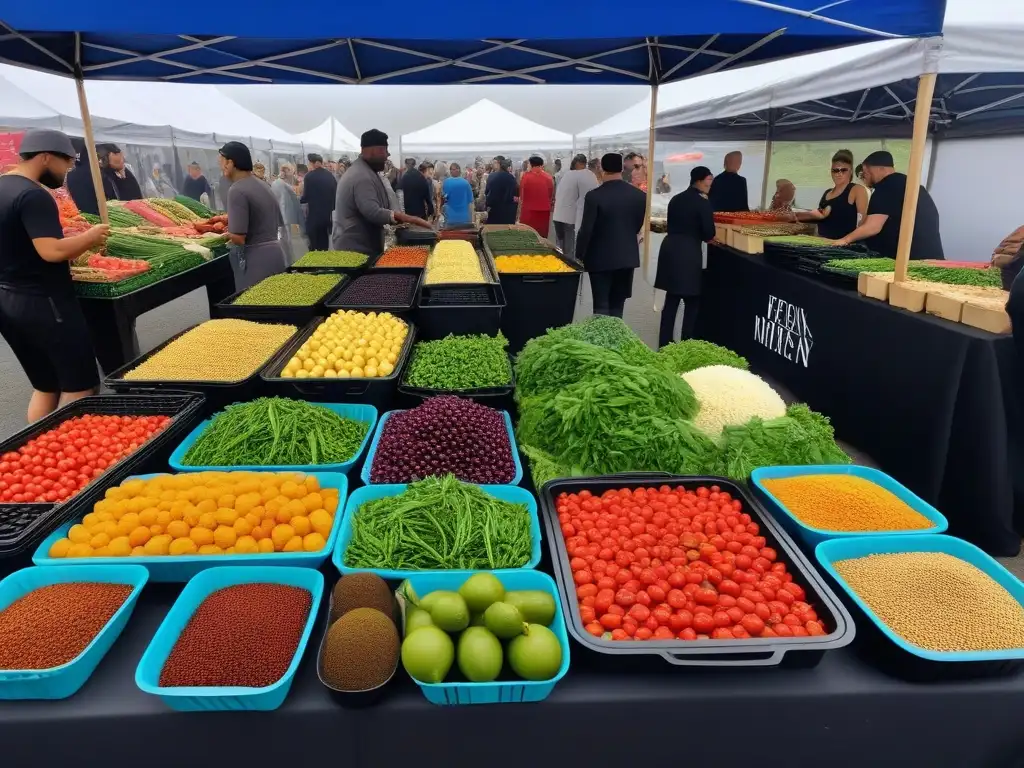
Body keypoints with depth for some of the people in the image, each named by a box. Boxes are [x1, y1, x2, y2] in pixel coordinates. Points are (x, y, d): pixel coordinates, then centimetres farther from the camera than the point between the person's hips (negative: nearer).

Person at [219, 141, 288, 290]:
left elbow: (238, 238, -19)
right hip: (276, 254, 8)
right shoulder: (264, 185, 12)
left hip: (256, 262, -8)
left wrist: (228, 233, 1)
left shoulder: (237, 190, -14)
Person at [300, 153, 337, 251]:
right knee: (324, 245, 12)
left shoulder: (310, 176, -9)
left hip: (314, 215, -5)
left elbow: (306, 197, -9)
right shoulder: (331, 176, 6)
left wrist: (298, 199, 10)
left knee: (314, 246, 1)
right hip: (328, 215, 5)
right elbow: (336, 194, 8)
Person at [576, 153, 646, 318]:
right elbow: (638, 226, 11)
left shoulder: (594, 196, -14)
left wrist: (579, 257, -1)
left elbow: (586, 230, -14)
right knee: (617, 307, 14)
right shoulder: (639, 195, 0)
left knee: (601, 308, 2)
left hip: (601, 258, -4)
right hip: (628, 257, 4)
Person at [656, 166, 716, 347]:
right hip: (689, 254, -7)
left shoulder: (675, 199, 12)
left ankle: (664, 343, 14)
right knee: (692, 301, 4)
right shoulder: (703, 203, -9)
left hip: (670, 249, 7)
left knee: (671, 299, 12)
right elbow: (709, 234, -10)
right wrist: (705, 237, 12)